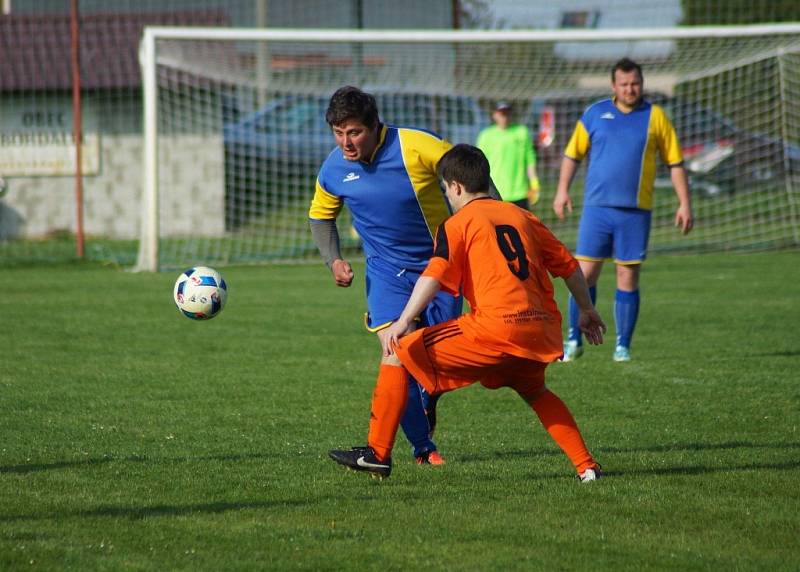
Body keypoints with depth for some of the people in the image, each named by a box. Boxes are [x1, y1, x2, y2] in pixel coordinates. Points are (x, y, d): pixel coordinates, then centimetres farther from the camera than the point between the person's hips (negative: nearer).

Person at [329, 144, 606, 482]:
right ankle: (586, 466, 24)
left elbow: (434, 275, -11)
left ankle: (377, 453, 2)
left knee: (399, 353, 4)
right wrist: (587, 311, 39)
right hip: (542, 332, 6)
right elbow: (568, 265, 26)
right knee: (534, 392, 36)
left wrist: (404, 322, -18)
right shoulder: (522, 217, 22)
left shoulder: (458, 223, 6)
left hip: (495, 327, -6)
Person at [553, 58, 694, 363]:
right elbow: (573, 153, 13)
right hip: (596, 208, 0)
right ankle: (574, 340, 9)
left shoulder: (655, 116, 4)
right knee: (585, 273, -2)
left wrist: (684, 203, 2)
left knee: (628, 277, 1)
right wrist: (563, 189, 2)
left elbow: (675, 162, 7)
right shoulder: (595, 113, 6)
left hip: (636, 211, 0)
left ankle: (623, 346, 9)